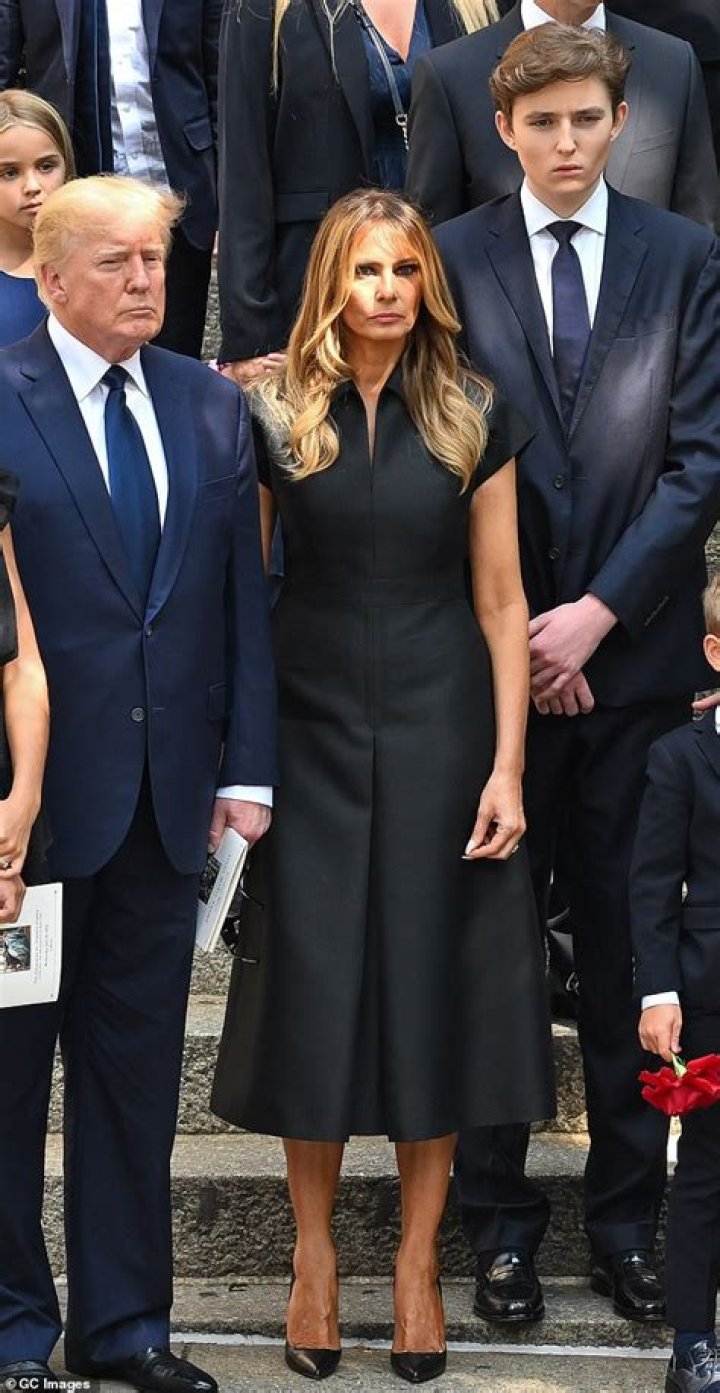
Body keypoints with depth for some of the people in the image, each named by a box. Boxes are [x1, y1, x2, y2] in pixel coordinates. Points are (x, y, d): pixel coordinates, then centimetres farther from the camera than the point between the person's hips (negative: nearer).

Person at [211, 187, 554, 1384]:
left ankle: (419, 1261, 15)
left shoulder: (473, 420, 0)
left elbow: (501, 598, 1)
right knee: (311, 983, 2)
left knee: (429, 982, 4)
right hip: (312, 729, 0)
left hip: (439, 731, 0)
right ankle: (314, 1252, 16)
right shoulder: (274, 418, 0)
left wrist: (508, 764, -5)